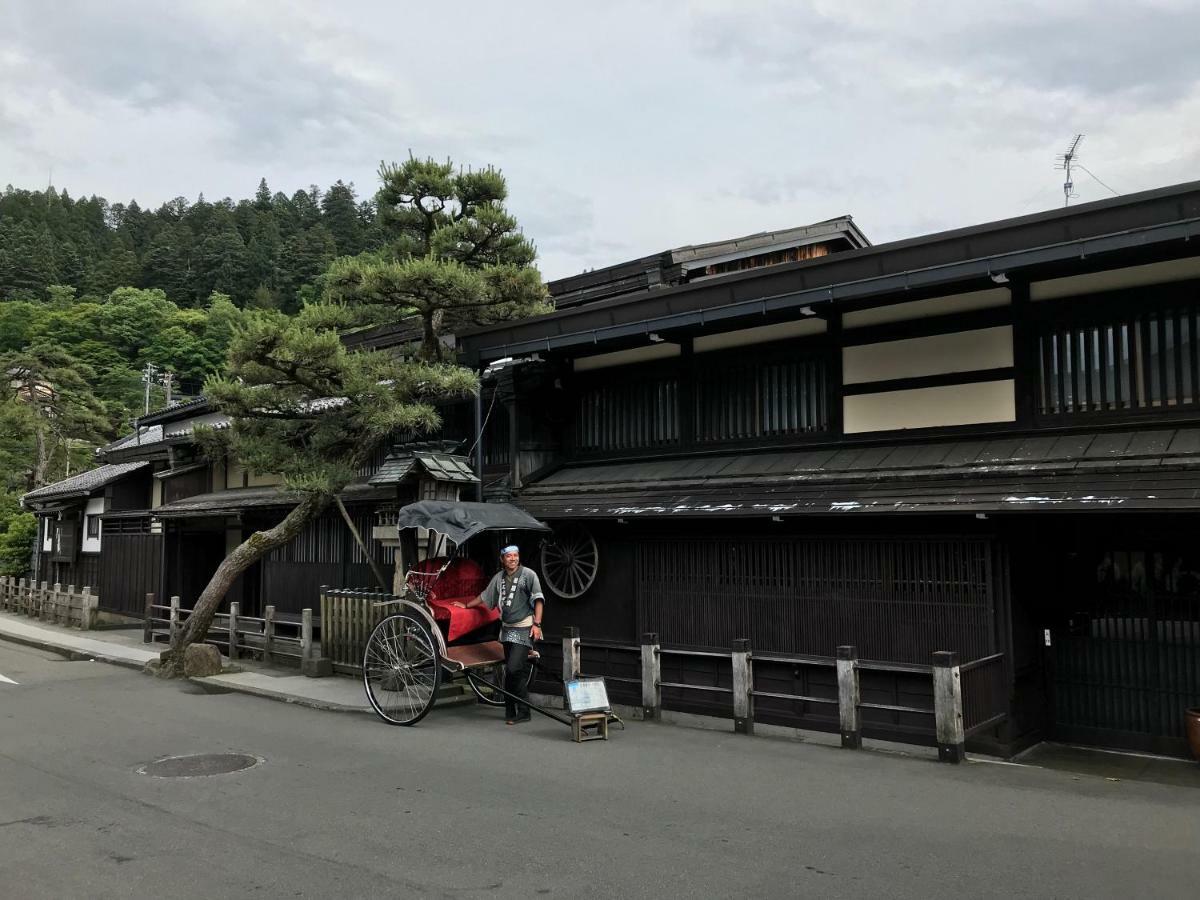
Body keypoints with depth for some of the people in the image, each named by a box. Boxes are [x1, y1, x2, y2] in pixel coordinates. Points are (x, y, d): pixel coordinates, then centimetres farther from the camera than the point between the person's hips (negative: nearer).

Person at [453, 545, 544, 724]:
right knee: (514, 672, 8)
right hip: (507, 629, 5)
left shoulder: (528, 574, -4)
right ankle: (512, 712, 14)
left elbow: (538, 600, -7)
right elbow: (485, 596, 26)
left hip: (524, 629, -5)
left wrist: (537, 624, -14)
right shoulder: (499, 577, 12)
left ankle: (522, 711, -4)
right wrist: (466, 606, 33)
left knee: (514, 669, -14)